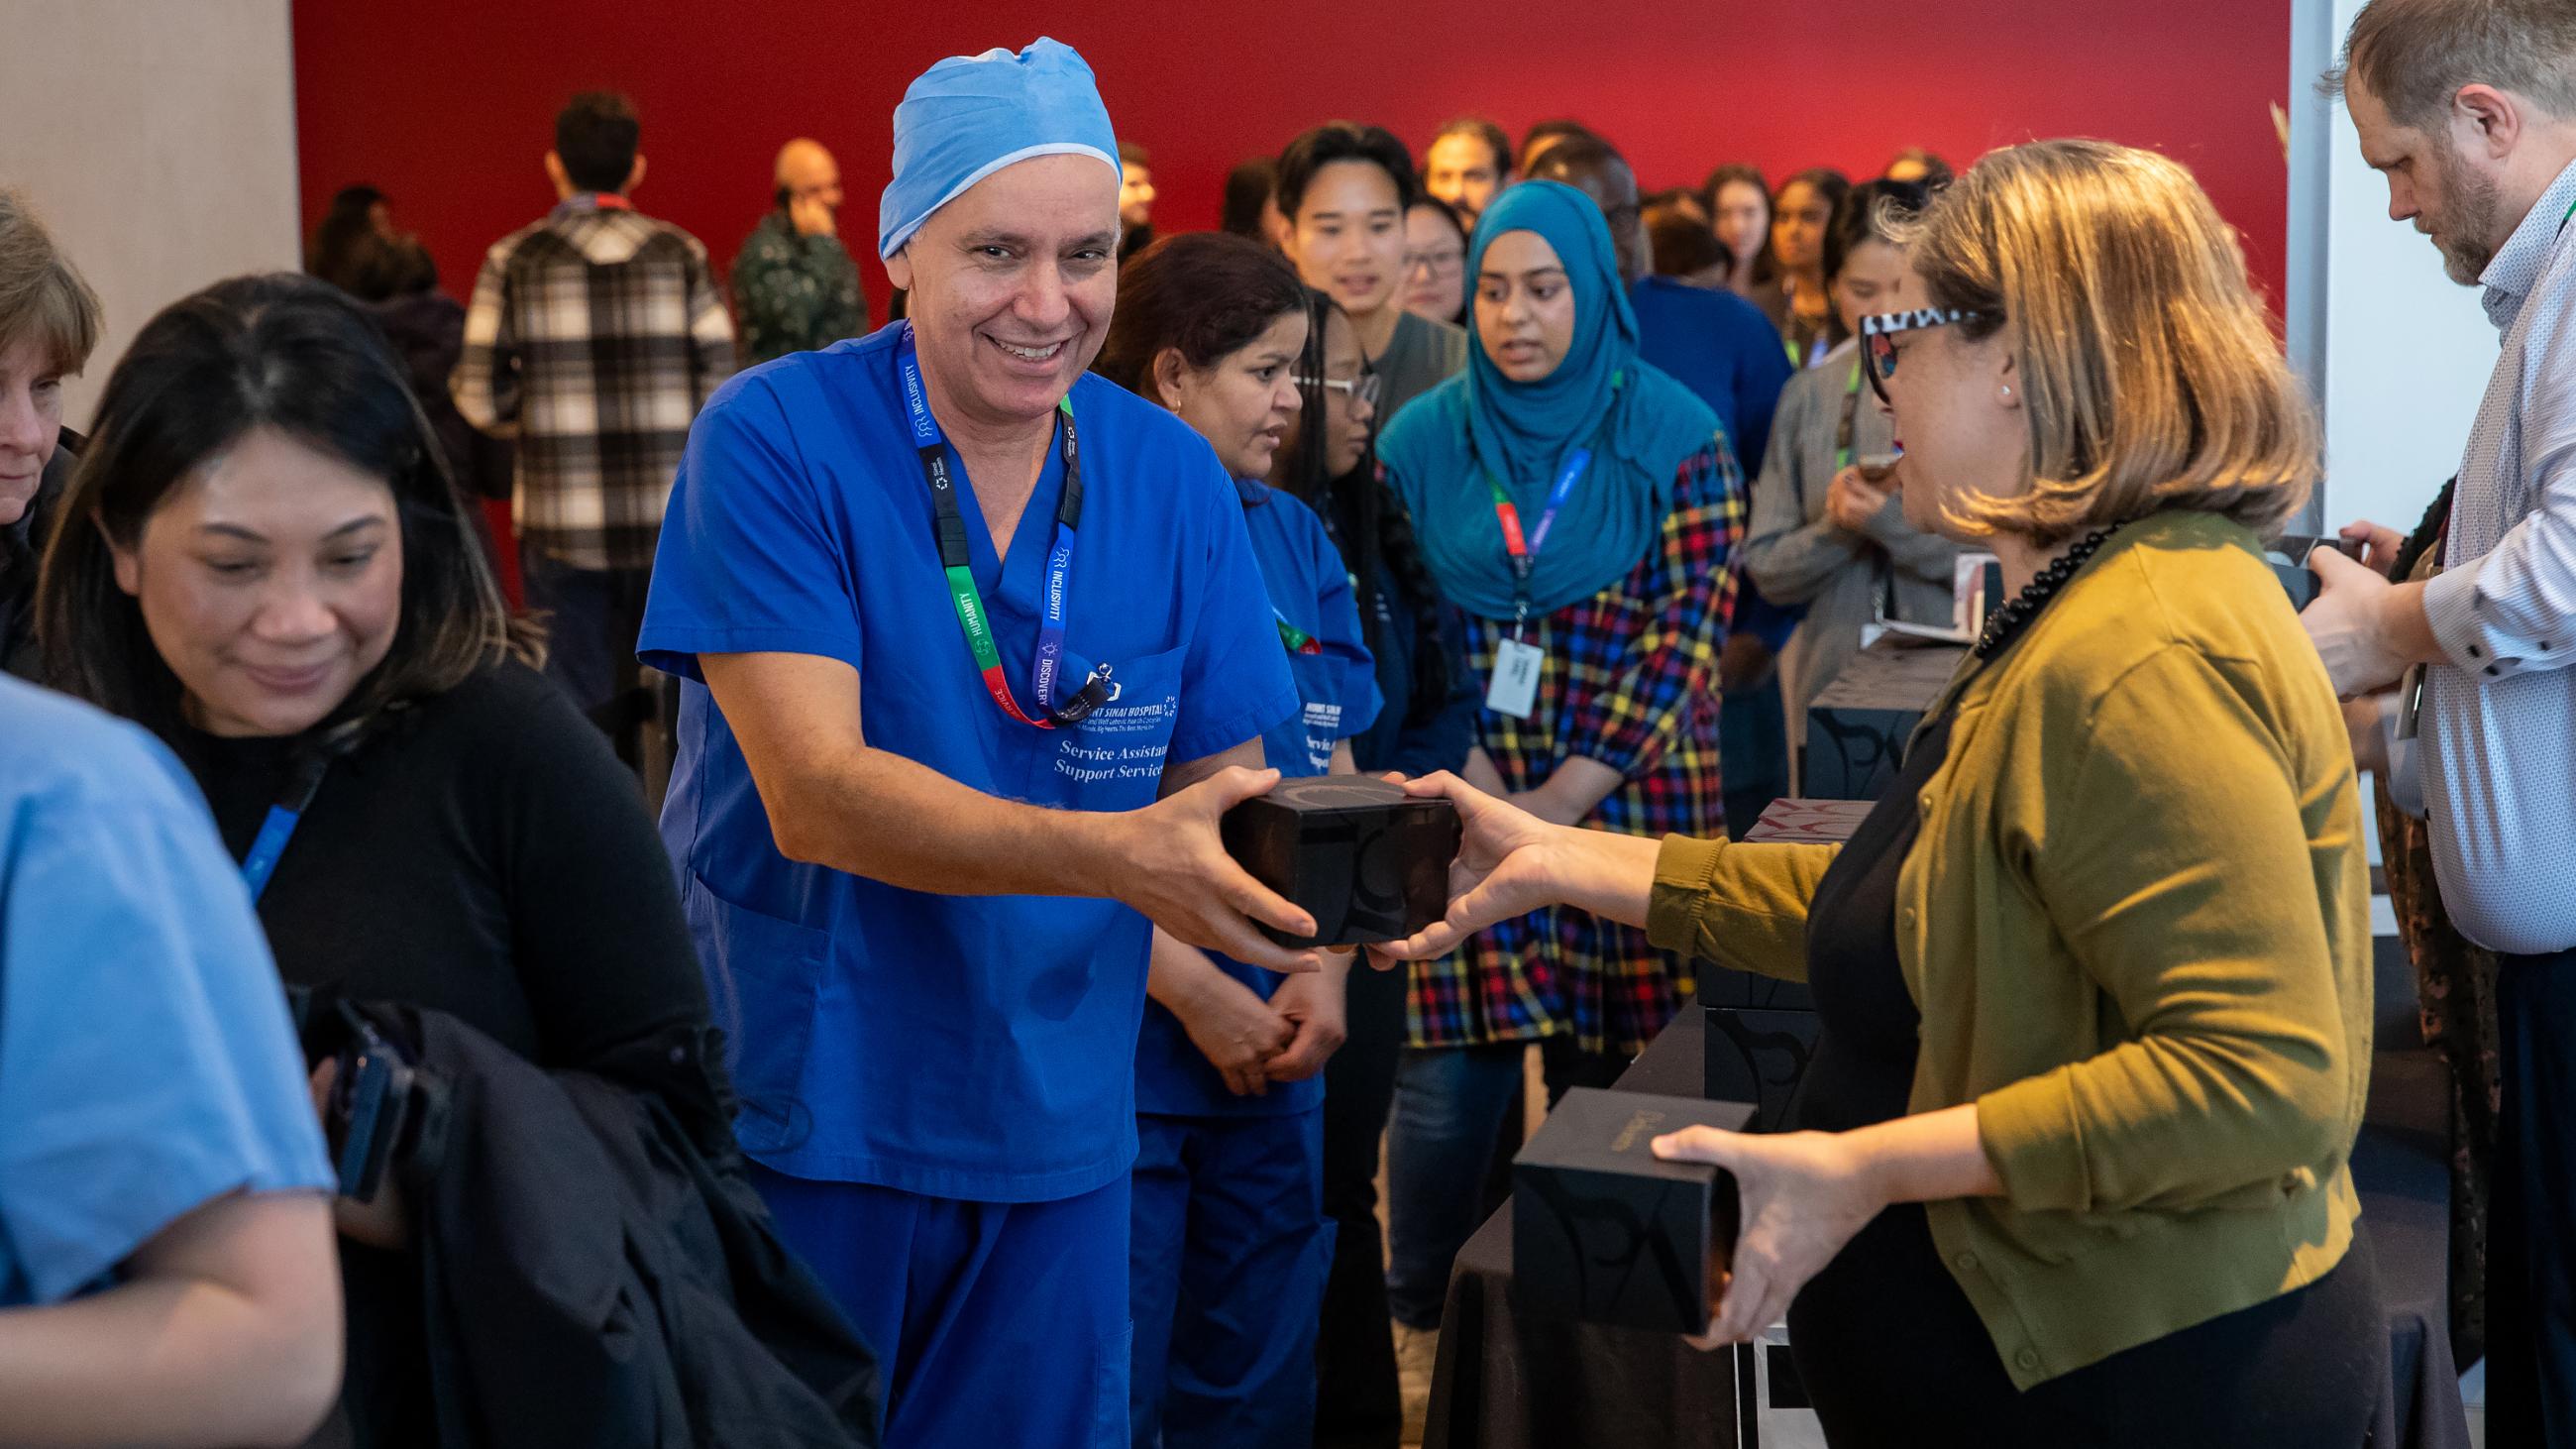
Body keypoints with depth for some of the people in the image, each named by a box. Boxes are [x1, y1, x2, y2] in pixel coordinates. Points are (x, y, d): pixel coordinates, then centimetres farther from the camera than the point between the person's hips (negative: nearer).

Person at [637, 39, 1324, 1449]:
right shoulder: (774, 443, -14)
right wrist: (1117, 856, -36)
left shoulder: (1174, 477, -1)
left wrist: (1294, 913, -22)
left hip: (1053, 1126, 4)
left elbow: (1221, 778, 2)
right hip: (795, 1114, -4)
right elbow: (814, 793, -23)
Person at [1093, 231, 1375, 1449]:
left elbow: (1333, 775, 10)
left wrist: (1323, 975, -3)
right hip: (1121, 1043, -6)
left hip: (1274, 1046, 6)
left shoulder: (1292, 538, 8)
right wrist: (1198, 996, -12)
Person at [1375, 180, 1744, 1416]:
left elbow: (1687, 633, -6)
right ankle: (1422, 1325, 16)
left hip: (1625, 803, -1)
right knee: (1449, 1080, -3)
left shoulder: (1675, 437, -1)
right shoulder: (1424, 440, 6)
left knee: (1608, 1076, 4)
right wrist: (1471, 777, -9)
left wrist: (1563, 801, -12)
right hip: (1464, 806, 1)